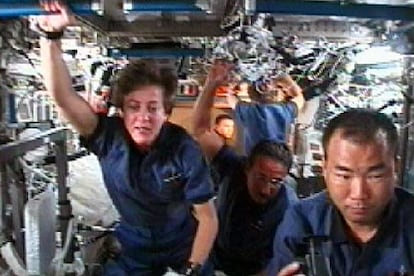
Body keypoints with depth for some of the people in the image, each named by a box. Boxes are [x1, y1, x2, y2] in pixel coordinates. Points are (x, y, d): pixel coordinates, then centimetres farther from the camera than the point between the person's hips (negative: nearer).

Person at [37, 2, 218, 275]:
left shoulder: (185, 150, -26)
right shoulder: (109, 137, -21)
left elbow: (208, 218, -19)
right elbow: (63, 95, -32)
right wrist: (51, 36, -41)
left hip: (183, 247, -1)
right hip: (133, 248, 2)